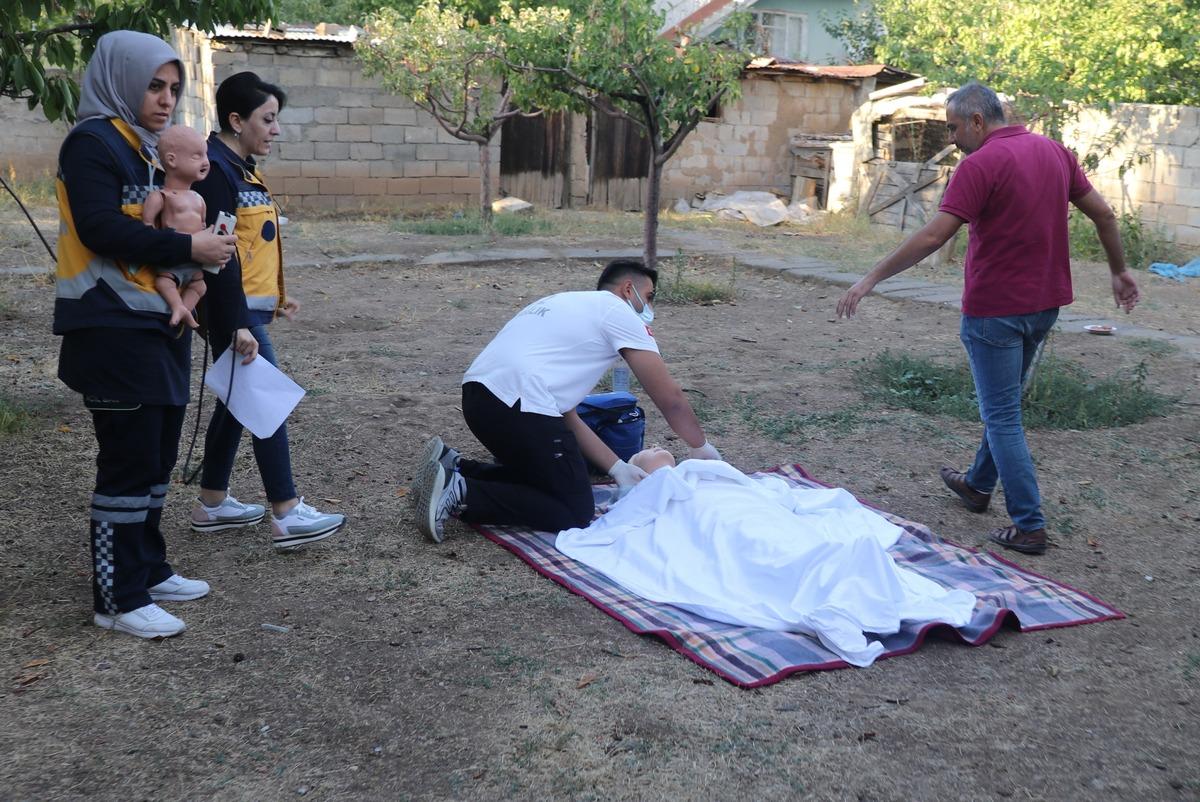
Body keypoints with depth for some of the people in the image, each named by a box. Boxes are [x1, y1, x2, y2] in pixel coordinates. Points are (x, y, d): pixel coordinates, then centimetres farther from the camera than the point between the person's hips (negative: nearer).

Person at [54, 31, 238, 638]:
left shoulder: (146, 148, 18)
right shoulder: (93, 142, -9)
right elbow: (100, 228, -21)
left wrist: (203, 249, 3)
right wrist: (187, 248, -17)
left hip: (159, 326, 9)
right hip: (113, 330, -9)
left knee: (157, 456, 14)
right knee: (129, 462, -5)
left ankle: (148, 569, 26)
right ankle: (118, 599, 3)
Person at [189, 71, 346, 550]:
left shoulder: (240, 169, 15)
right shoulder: (216, 170, -15)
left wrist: (274, 298, 22)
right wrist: (237, 325, -25)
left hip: (248, 309, 10)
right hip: (234, 313, -10)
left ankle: (212, 504, 25)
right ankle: (287, 515, -4)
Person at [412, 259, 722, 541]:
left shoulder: (568, 305, 30)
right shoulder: (619, 311, 6)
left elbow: (565, 415, 26)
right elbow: (670, 398, 7)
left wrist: (617, 467, 22)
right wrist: (701, 447, 24)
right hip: (519, 404, -9)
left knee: (540, 476, 27)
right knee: (575, 513, 1)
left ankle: (453, 468, 12)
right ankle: (460, 493, -10)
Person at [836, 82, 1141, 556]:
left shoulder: (981, 164, -17)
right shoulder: (1054, 152, 6)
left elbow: (932, 237, -23)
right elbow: (1103, 214, 11)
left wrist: (872, 278, -18)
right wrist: (1119, 271, 23)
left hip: (994, 311, -8)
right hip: (1044, 304, 8)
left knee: (1002, 416, 0)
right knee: (1004, 404, 23)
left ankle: (1029, 525, 1)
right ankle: (978, 485, 39)